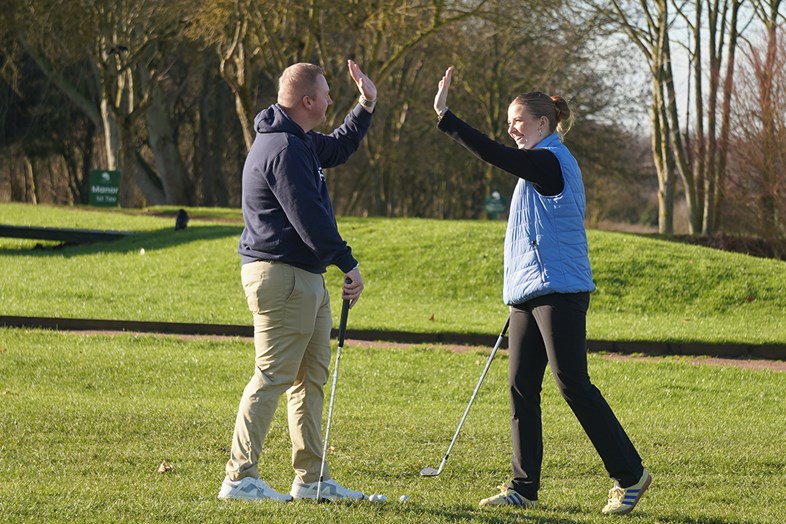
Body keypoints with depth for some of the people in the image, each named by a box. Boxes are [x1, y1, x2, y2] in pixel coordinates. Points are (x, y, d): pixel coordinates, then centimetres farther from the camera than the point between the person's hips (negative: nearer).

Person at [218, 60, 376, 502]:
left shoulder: (300, 142, 17)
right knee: (273, 376, -10)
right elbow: (309, 218, -22)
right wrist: (348, 264, -16)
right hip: (282, 275, -11)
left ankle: (311, 478, 18)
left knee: (312, 378, 13)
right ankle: (241, 478, -9)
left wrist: (367, 106, 26)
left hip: (307, 278, 11)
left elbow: (338, 149, 37)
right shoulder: (284, 149, -18)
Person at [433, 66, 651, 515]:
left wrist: (445, 116, -25)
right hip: (529, 293, 10)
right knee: (522, 387, 5)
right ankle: (525, 486, 7)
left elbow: (493, 154, -24)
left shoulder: (550, 161, -10)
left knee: (573, 384, -9)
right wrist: (520, 291, 24)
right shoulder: (543, 164, 20)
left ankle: (629, 475, -3)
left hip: (558, 291, -10)